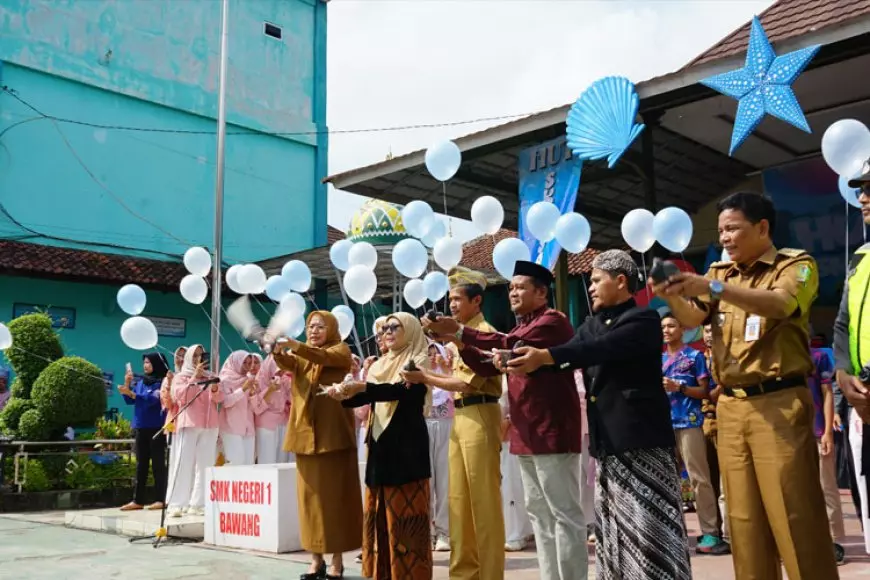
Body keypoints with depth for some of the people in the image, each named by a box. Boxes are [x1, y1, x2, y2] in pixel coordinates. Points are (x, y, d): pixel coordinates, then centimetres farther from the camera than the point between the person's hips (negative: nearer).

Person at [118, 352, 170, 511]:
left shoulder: (162, 382, -6)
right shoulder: (141, 382, 15)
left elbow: (153, 399, -20)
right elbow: (130, 400, 12)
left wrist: (131, 393, -26)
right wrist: (127, 384, -2)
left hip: (156, 428, -7)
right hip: (141, 427, 7)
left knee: (158, 463, -4)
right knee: (140, 464, 6)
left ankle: (162, 499, -1)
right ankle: (138, 500, 8)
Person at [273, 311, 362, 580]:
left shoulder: (340, 351, 3)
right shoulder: (301, 356, 17)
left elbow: (324, 357, -20)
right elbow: (287, 363, -6)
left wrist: (295, 345, -36)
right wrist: (277, 350, -28)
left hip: (333, 434, -5)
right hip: (305, 433, 5)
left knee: (335, 495, -2)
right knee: (310, 495, 5)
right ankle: (316, 558, 12)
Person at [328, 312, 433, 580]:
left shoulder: (419, 361, -2)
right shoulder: (379, 365, 17)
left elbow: (404, 391, -19)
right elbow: (366, 397, 8)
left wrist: (364, 387, -29)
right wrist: (344, 395, -13)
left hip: (407, 445, -6)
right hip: (380, 444, 7)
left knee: (405, 512, -6)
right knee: (380, 512, 7)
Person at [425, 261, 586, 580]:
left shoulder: (553, 320, -9)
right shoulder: (522, 327, 20)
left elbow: (511, 344, -24)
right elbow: (488, 365, 14)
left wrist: (460, 330, -23)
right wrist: (457, 342, -2)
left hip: (552, 432, -9)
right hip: (526, 434, 10)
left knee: (564, 513, -5)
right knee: (539, 512, 13)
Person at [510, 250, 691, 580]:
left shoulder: (644, 320, -7)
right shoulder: (592, 324, 17)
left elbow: (601, 349, -22)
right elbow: (571, 352, 5)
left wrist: (545, 356, -31)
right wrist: (527, 358, -13)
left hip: (641, 438, -7)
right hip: (607, 441, 7)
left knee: (650, 529, -5)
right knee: (614, 530, 11)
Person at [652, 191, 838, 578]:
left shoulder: (796, 264, 1)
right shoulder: (719, 273, 17)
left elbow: (779, 303, -20)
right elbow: (692, 319, 3)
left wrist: (712, 288, -32)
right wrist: (671, 295, -19)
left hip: (779, 402, -5)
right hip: (730, 406, 5)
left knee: (795, 515, -4)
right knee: (744, 517, 8)